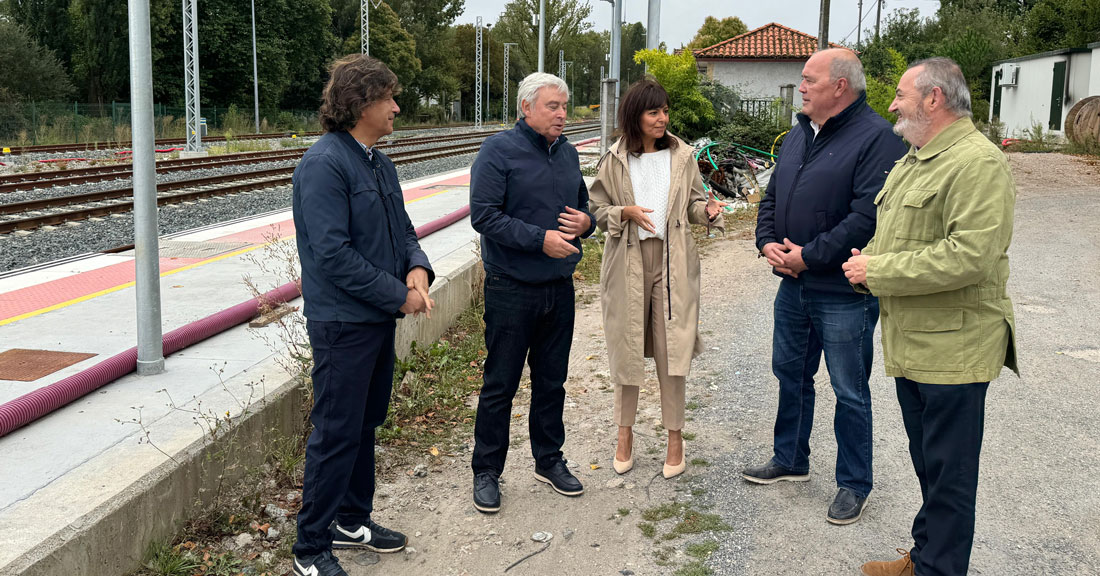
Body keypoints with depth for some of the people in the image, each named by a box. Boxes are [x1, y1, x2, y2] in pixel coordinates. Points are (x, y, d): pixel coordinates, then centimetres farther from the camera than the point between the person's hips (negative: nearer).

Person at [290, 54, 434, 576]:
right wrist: (399, 295, -18)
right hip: (342, 322, -9)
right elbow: (334, 255, -24)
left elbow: (401, 227, 17)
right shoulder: (324, 164, -18)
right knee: (336, 434, -2)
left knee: (364, 425, 19)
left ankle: (353, 520, 35)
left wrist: (417, 267, -5)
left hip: (380, 318, 9)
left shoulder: (378, 161, 11)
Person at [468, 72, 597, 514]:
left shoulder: (567, 152, 11)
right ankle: (486, 472, 15)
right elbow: (484, 215, -17)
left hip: (559, 288, 6)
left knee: (552, 381, 15)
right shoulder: (498, 150, -10)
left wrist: (586, 221, -2)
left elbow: (582, 204, 23)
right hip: (511, 290, -6)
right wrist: (540, 239, -22)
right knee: (500, 384, 2)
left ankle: (549, 460, 30)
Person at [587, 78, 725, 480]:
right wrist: (625, 213, -14)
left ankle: (675, 437, 14)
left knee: (672, 349, 0)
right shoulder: (615, 161, 1)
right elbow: (597, 209, 5)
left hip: (673, 263, 0)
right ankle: (625, 432, 24)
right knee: (627, 348, 7)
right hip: (628, 263, 0)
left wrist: (707, 211, -10)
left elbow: (693, 201, 12)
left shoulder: (682, 156, 4)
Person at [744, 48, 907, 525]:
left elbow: (868, 216, -23)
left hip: (844, 293, -8)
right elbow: (772, 196, 17)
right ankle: (790, 460, 38)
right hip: (794, 286, 8)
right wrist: (768, 242, -1)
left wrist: (810, 256, -20)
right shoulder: (799, 135, 12)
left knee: (849, 392, 5)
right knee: (790, 373, 20)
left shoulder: (876, 138, -15)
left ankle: (854, 484, 20)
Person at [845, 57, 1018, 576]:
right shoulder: (914, 160, 15)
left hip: (953, 347, -10)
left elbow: (969, 257, -27)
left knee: (948, 473, 1)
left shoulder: (978, 163, -17)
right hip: (911, 342, 10)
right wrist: (870, 258, 3)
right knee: (927, 462, 20)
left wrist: (878, 271, -20)